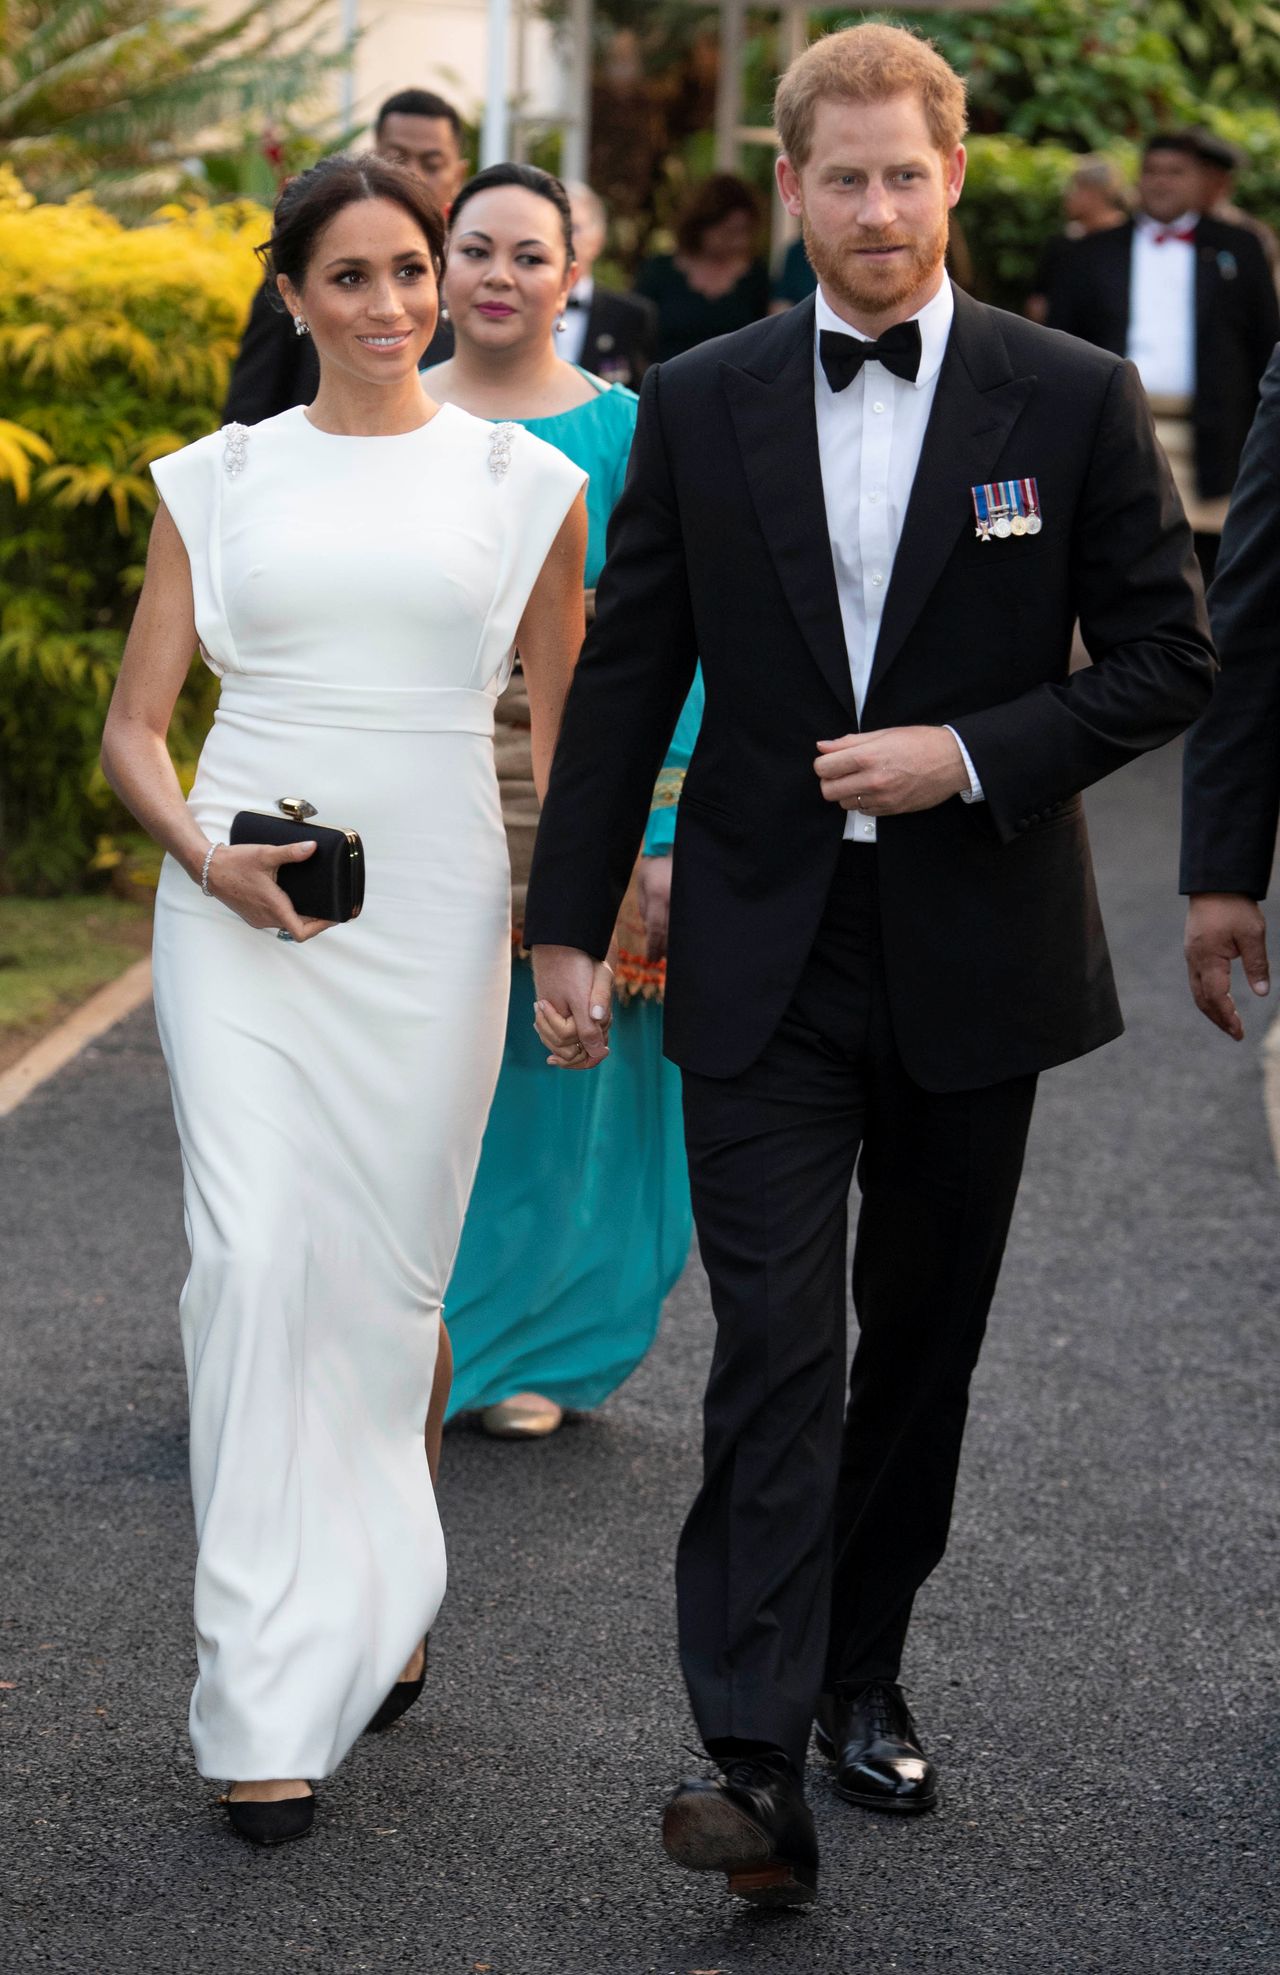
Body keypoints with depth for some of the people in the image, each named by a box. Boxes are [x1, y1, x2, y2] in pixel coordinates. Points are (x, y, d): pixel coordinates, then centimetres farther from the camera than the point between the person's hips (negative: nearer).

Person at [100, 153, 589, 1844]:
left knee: (394, 1274, 6)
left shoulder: (525, 484, 7)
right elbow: (134, 724, 7)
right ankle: (272, 1699, -8)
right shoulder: (217, 482, 7)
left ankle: (384, 1603, 30)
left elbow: (563, 736, 13)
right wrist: (206, 857, -10)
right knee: (257, 1260, -11)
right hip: (244, 910, 0)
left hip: (430, 911, 1)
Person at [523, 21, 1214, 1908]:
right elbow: (627, 674, 7)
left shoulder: (1072, 399, -2)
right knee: (775, 1346, -9)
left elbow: (1169, 657, 0)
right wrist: (570, 918, 4)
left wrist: (973, 755, -14)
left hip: (972, 954, 1)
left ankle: (863, 1674, 29)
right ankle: (756, 1759, -14)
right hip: (766, 957, 0)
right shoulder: (699, 406, 2)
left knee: (922, 1337, 12)